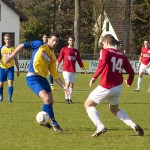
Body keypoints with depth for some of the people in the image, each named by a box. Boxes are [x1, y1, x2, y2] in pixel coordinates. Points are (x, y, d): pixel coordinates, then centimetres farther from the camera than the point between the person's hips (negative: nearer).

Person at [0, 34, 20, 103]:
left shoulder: (13, 49, 4)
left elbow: (15, 59, 11)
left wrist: (18, 69, 11)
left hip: (10, 68, -1)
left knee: (10, 83, -14)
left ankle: (9, 98, -10)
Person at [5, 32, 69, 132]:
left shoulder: (53, 57, 14)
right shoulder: (40, 45, -1)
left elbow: (54, 74, 15)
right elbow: (23, 45, 0)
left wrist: (63, 86, 8)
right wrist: (12, 56, -9)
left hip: (43, 78, 7)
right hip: (32, 78, -7)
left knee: (50, 102, 8)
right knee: (47, 99, -19)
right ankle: (54, 123, -7)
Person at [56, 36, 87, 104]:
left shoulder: (76, 51, 13)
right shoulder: (64, 49, 2)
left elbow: (79, 61, 17)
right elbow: (59, 59, 0)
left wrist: (84, 69, 15)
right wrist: (56, 68, -7)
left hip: (73, 70, 4)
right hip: (66, 70, -4)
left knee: (71, 85, 7)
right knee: (67, 84, -11)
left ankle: (70, 98, 14)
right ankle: (66, 98, -6)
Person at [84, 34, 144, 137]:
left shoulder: (105, 52, -6)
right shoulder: (122, 56, 9)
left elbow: (103, 63, -28)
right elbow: (131, 72, 10)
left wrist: (94, 77, -24)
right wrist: (129, 82, 30)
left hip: (105, 88, -6)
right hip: (117, 88, 6)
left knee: (88, 104, 11)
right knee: (115, 109, 28)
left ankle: (100, 127, -8)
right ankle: (134, 125, 10)